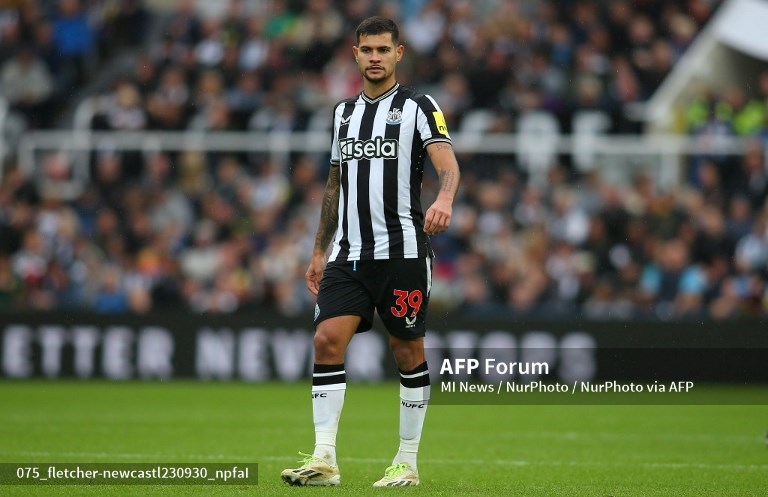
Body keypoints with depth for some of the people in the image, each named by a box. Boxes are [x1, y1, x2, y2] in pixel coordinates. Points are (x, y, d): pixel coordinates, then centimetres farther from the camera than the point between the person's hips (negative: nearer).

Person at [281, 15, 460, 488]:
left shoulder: (418, 107, -2)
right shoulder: (344, 111, 16)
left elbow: (448, 164, -17)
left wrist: (443, 200, -38)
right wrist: (320, 250, 20)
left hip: (403, 249, -4)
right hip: (348, 253, 5)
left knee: (409, 351, 2)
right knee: (328, 340, -10)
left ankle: (408, 462, 12)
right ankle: (324, 459, -12)